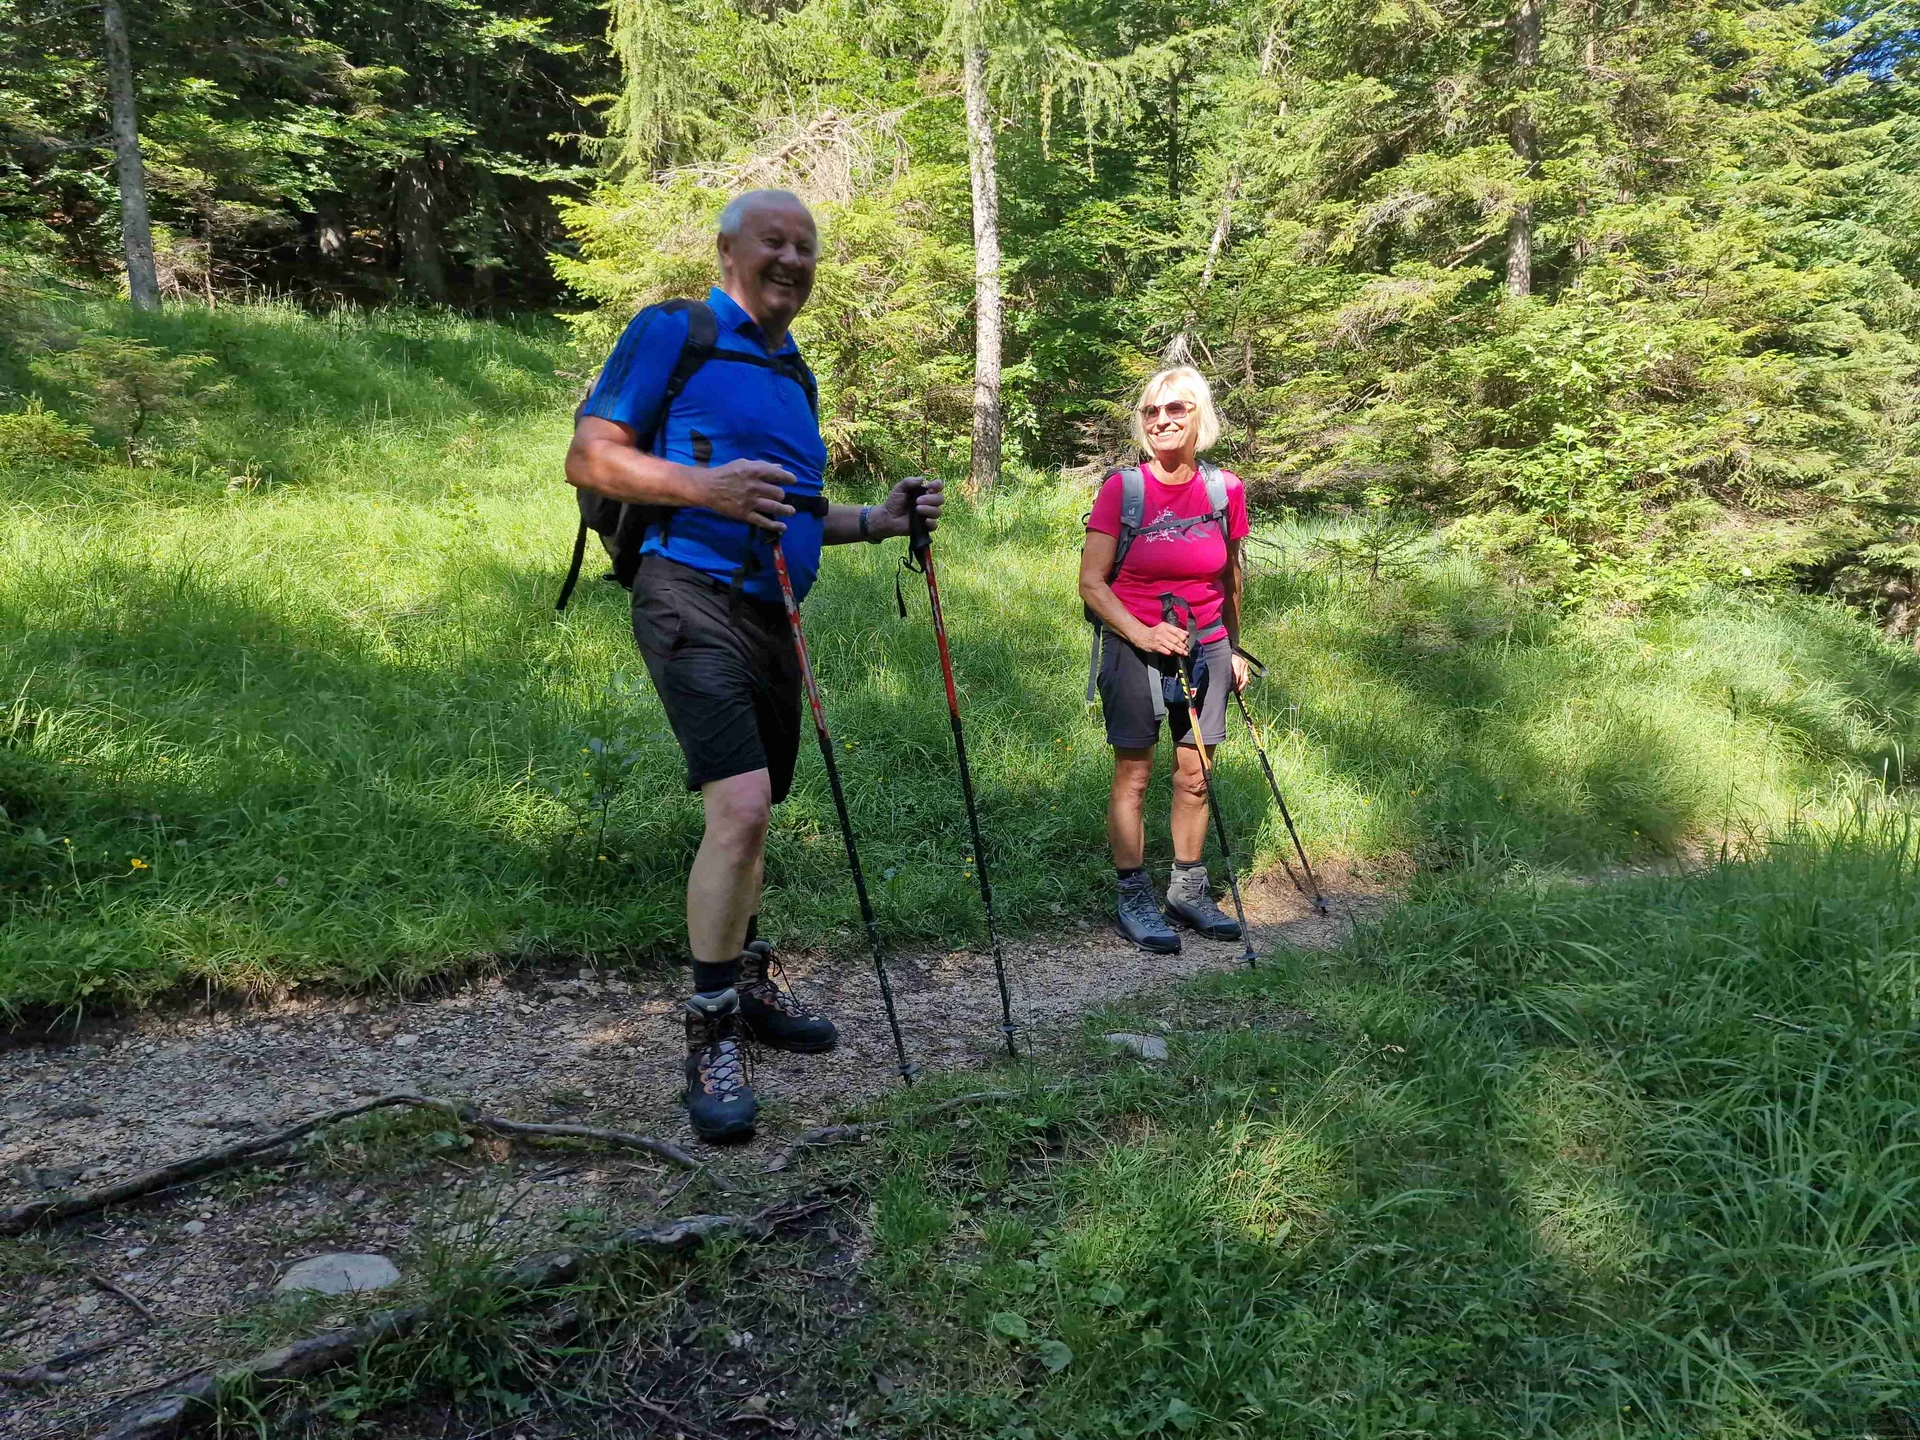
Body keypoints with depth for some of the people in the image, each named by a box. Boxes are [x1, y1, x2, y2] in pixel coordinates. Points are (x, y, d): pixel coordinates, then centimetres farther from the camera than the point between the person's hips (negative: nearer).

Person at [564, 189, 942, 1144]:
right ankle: (711, 1037, -8)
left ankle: (746, 985, 32)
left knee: (752, 814, 16)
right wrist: (706, 486, -22)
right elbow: (588, 458, -8)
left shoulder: (793, 374, 21)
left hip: (772, 612, 8)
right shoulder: (671, 333, -2)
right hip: (694, 599, -8)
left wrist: (874, 521, 10)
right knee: (740, 805, -20)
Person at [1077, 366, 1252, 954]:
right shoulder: (1122, 488, -8)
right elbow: (1091, 582, -8)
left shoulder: (1226, 489, 1)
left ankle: (1189, 889, 23)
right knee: (1134, 774, 1)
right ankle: (1133, 898, 11)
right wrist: (1141, 633, -20)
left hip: (1205, 648, 3)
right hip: (1134, 648, -3)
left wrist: (1232, 647, 17)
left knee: (1194, 777, 9)